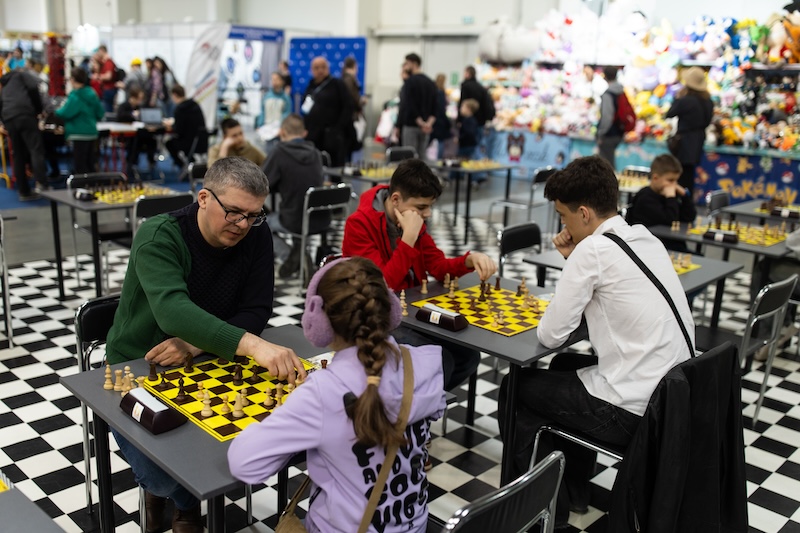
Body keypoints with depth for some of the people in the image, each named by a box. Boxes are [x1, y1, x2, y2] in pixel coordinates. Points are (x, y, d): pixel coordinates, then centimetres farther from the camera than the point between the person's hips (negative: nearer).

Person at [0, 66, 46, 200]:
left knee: (19, 155, 9)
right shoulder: (22, 74, 21)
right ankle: (42, 184, -31)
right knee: (36, 150, -14)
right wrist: (39, 109, 7)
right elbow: (33, 87, 0)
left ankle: (24, 191, 9)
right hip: (25, 115, -5)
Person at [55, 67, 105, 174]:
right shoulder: (92, 93, 7)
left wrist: (57, 111, 1)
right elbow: (100, 113, 11)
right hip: (92, 132, 8)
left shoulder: (75, 96, -15)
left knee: (79, 166, -3)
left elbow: (65, 113, -19)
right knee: (89, 163, 14)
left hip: (79, 134, -8)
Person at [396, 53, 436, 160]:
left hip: (410, 126, -7)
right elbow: (435, 107, 7)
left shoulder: (410, 81, -8)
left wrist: (420, 122, -15)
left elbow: (409, 106, -16)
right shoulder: (431, 83, 13)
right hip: (426, 130, 7)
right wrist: (430, 122, -5)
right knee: (421, 158, 9)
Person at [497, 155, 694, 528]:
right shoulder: (648, 239, 7)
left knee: (514, 388, 11)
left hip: (632, 412, -9)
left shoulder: (594, 248, -18)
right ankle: (574, 488, 38)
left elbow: (551, 336, -14)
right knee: (566, 366, 31)